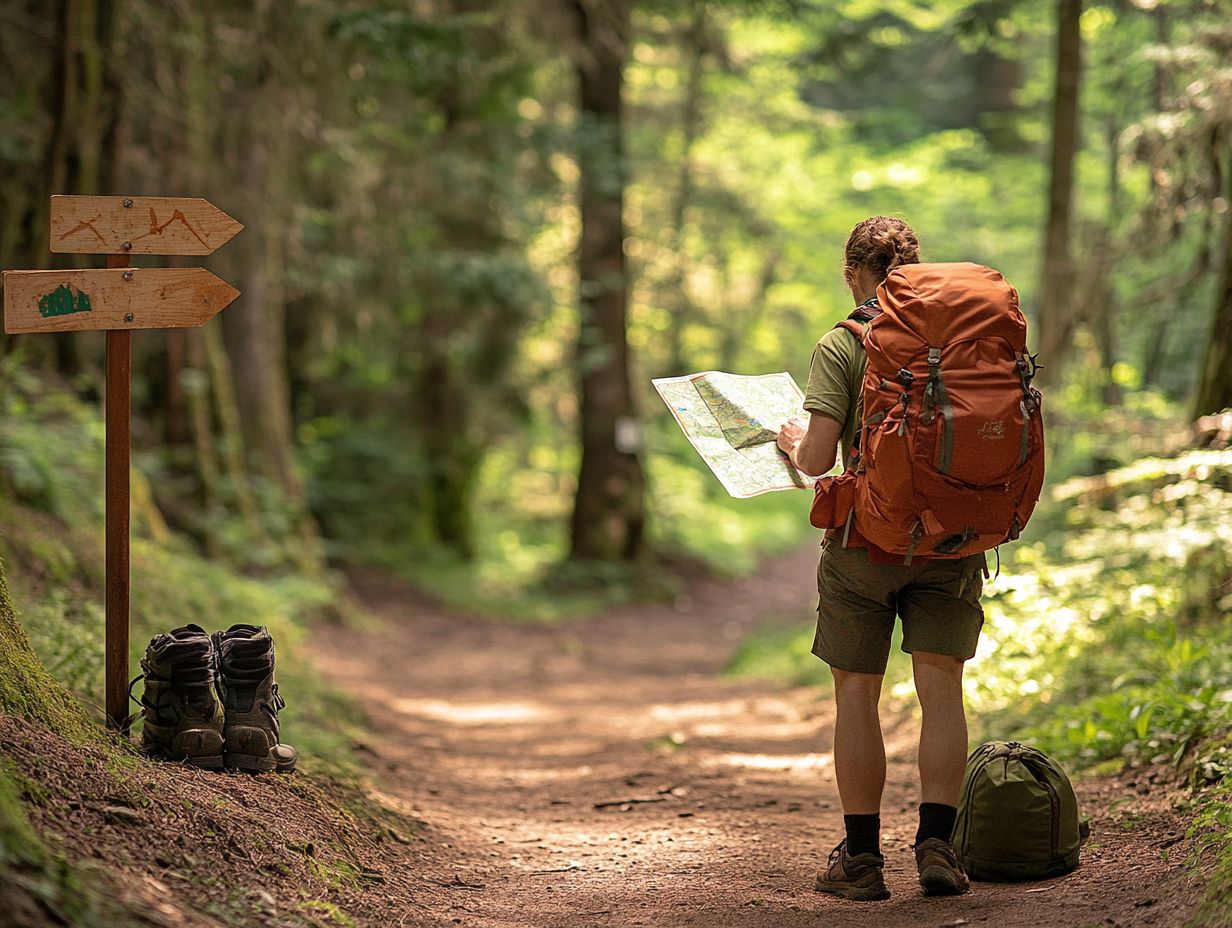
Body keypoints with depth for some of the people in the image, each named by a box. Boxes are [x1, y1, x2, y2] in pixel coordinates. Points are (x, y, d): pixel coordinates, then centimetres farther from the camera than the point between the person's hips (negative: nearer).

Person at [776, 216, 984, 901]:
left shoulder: (841, 348, -8)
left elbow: (817, 458, -14)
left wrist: (793, 439, 7)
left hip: (867, 540, -3)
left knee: (857, 696, 8)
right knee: (942, 690, 5)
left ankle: (863, 858, 12)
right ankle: (937, 842, -5)